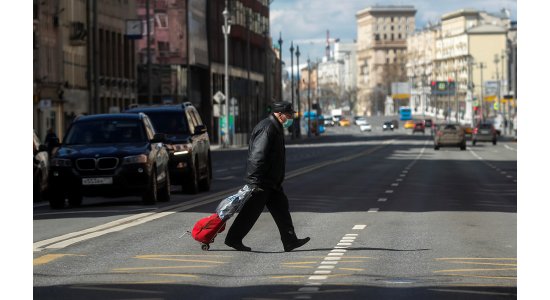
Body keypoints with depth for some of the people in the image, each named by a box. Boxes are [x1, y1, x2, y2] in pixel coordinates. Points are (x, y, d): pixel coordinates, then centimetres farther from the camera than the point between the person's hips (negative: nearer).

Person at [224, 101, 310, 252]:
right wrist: (255, 180, -26)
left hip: (272, 181, 10)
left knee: (281, 208, 9)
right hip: (261, 181, -10)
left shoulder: (276, 128, 15)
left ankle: (290, 240, 11)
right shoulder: (267, 129, -19)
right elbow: (257, 156, -25)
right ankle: (233, 238, 6)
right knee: (251, 211, -3)